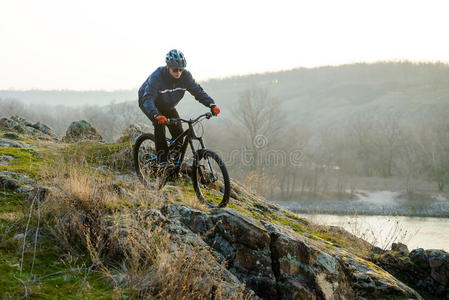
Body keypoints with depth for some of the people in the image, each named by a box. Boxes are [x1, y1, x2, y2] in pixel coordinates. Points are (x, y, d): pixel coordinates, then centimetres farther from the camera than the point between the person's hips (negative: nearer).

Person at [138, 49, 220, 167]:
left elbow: (198, 91, -19)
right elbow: (148, 98, -46)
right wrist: (156, 115, -64)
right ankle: (162, 158, -21)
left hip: (167, 105, 5)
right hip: (147, 101, -4)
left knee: (178, 130, -11)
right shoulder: (157, 76, -36)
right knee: (159, 123, -29)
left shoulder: (185, 75, -22)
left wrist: (212, 105, -36)